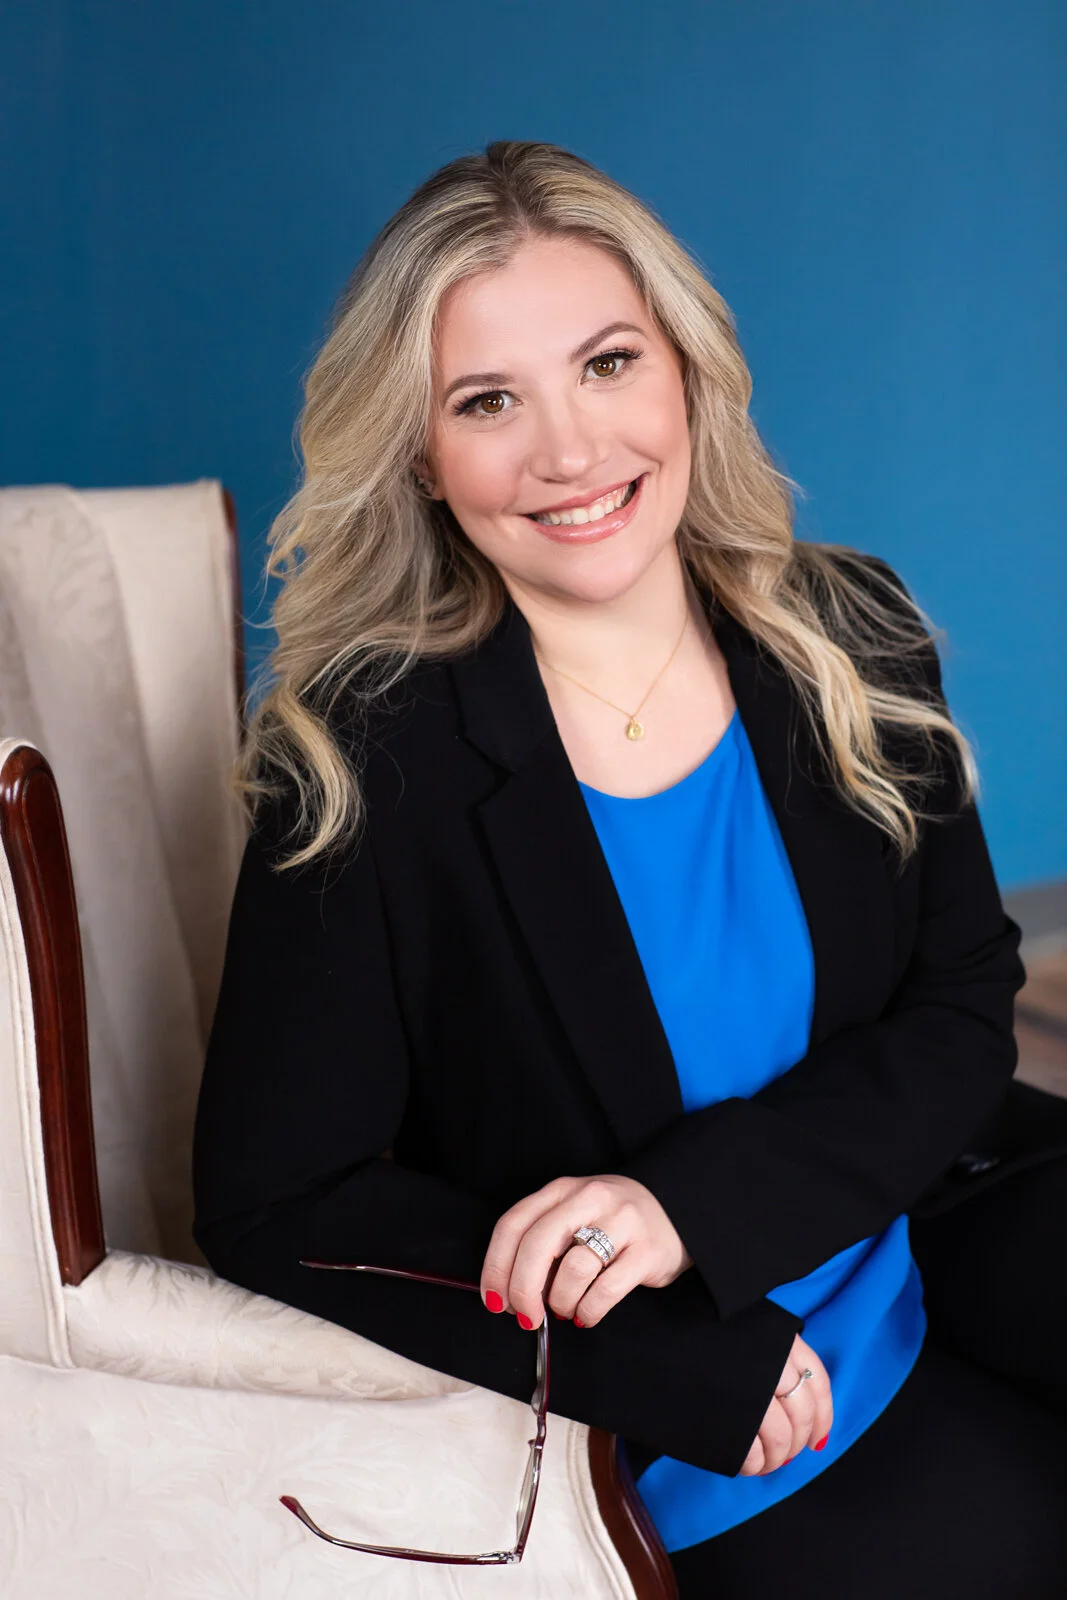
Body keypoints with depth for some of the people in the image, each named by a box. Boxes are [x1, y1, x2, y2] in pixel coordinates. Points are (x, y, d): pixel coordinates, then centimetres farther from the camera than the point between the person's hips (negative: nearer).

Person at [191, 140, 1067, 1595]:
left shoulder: (851, 645, -2)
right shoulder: (365, 754, -15)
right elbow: (271, 1211, -13)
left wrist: (693, 1198, -20)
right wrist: (702, 1370, -19)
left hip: (909, 1296, 5)